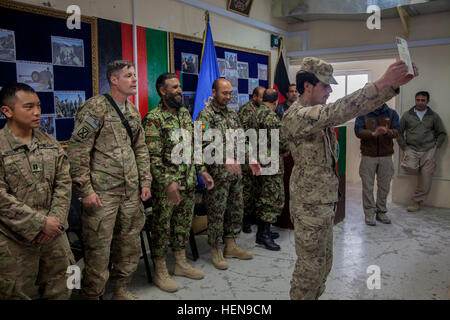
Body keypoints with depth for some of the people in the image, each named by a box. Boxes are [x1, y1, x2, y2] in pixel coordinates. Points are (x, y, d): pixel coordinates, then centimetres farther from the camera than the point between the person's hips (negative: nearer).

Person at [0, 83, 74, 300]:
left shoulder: (51, 144, 6)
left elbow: (63, 183, 4)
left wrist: (55, 219, -9)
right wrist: (40, 224, -16)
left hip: (54, 234, 5)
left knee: (60, 291, 15)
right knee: (18, 294, 11)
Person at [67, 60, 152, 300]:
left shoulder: (133, 110, 13)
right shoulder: (95, 107, -10)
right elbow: (78, 151, -13)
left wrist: (145, 181, 12)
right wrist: (85, 190, -15)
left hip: (131, 191, 7)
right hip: (102, 192, -7)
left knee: (130, 244, 15)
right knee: (99, 247, 2)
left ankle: (120, 290, 34)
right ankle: (92, 295, 22)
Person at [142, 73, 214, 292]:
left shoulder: (185, 114, 10)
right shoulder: (153, 119, -14)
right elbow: (152, 157, -18)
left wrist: (203, 171, 11)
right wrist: (168, 183, -24)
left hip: (188, 182, 7)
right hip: (165, 185, -7)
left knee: (184, 224, 16)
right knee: (162, 227, 5)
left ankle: (181, 264, 33)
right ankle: (160, 272, 20)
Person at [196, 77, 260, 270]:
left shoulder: (232, 114, 14)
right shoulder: (205, 115, -10)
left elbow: (241, 140, 20)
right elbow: (206, 144, -23)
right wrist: (226, 160, -32)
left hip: (235, 170, 8)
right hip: (217, 172, -8)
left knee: (236, 209, 13)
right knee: (217, 212, 1)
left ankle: (231, 246, 27)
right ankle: (216, 250, 14)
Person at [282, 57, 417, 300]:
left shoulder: (319, 113, 10)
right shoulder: (296, 116, -20)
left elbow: (354, 108, 5)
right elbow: (338, 112, -35)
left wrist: (392, 85, -9)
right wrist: (382, 83, -35)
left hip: (325, 201, 10)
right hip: (309, 204, -10)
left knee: (323, 262, 21)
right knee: (310, 266, 3)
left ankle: (314, 296, 37)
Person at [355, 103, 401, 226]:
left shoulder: (392, 113, 6)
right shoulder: (363, 113, 0)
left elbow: (397, 131, -6)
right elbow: (358, 131, -11)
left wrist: (387, 132, -29)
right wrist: (373, 133, -29)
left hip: (386, 156, 2)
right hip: (368, 156, -2)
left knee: (384, 186, 8)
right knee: (368, 186, 2)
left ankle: (381, 212, 22)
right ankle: (369, 213, 11)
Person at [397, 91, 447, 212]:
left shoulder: (434, 116, 9)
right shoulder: (407, 115, 8)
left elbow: (442, 133, 14)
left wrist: (435, 147, 2)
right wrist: (404, 147, 1)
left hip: (428, 150, 0)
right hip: (412, 149, 0)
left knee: (426, 179, -4)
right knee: (409, 167, -29)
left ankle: (417, 201, 12)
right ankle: (421, 170, 6)